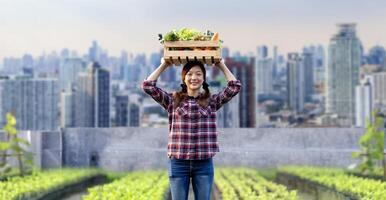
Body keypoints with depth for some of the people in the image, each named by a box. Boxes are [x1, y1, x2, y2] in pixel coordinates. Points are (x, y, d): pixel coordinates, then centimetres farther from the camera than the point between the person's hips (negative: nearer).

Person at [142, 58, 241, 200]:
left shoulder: (212, 101, 6)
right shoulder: (173, 100, 4)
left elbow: (235, 86, -2)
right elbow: (147, 86, -3)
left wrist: (221, 66, 5)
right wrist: (163, 66, 2)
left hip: (204, 163, 1)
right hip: (178, 163, 0)